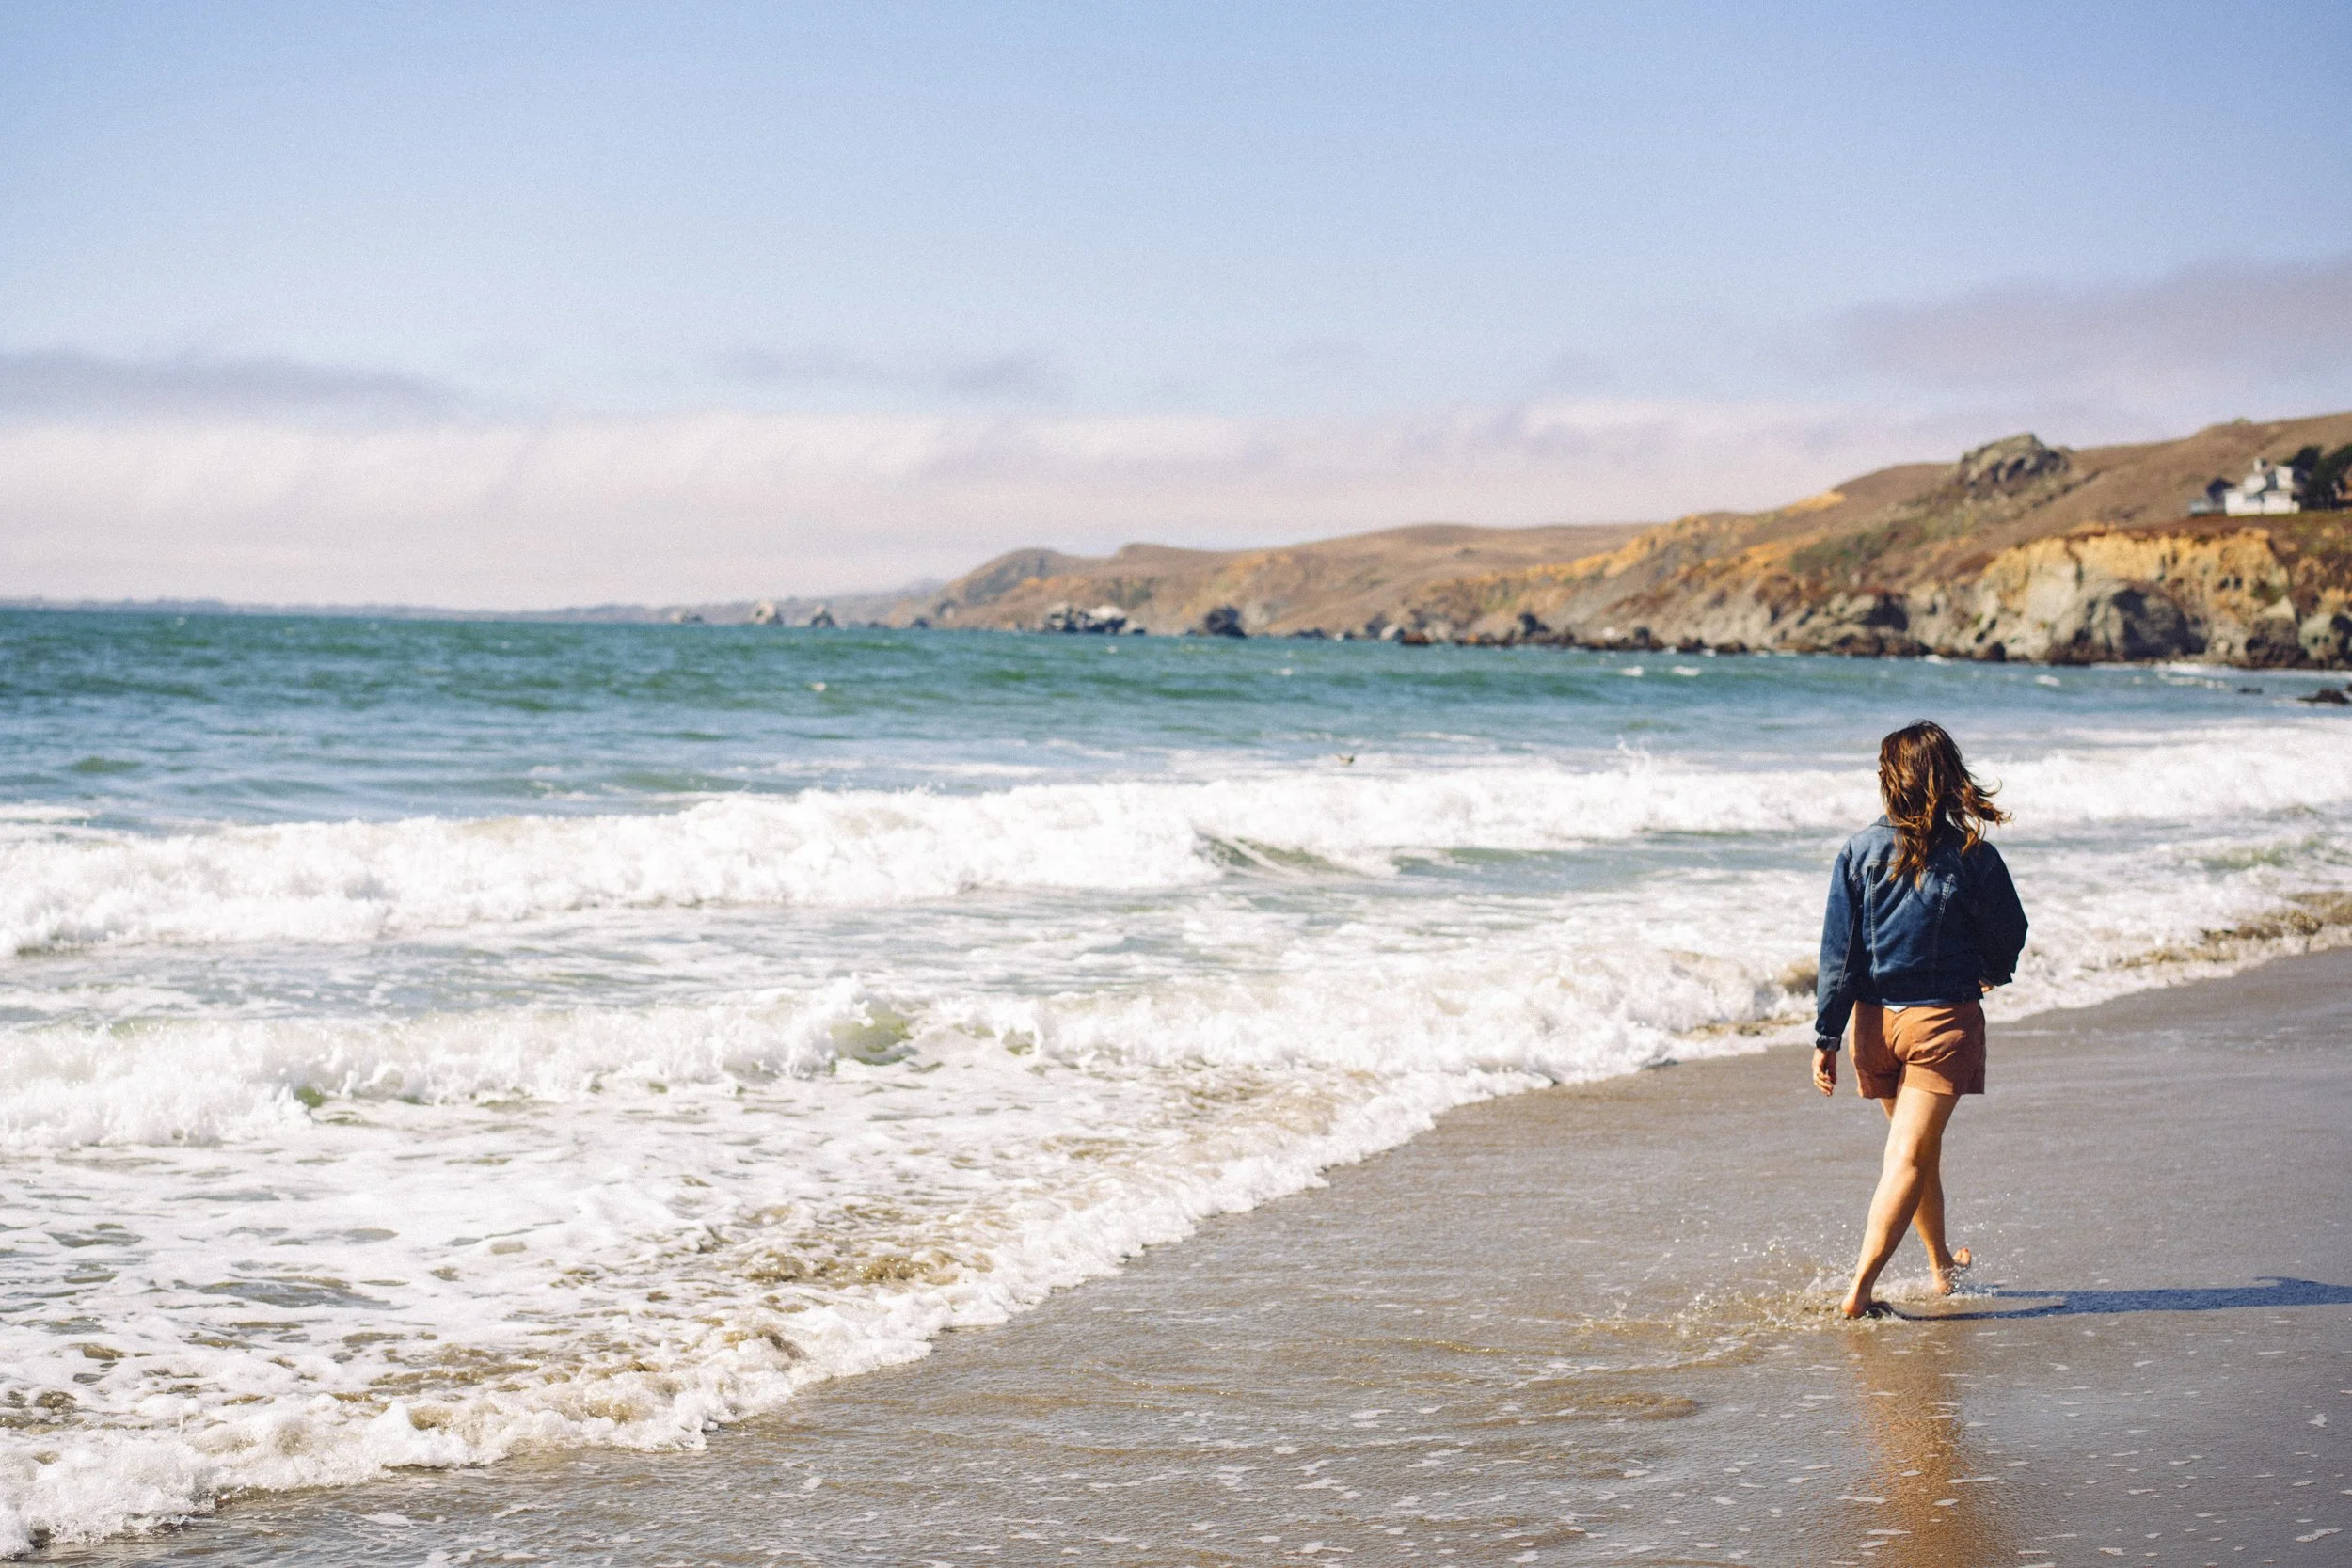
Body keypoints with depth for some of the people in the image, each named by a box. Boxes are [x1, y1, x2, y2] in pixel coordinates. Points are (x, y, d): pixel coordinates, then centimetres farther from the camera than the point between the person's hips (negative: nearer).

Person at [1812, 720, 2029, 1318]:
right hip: (1944, 1020, -3)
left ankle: (1942, 1264, 39)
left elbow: (1838, 951, -5)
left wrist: (1826, 1035, 0)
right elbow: (2010, 934, 3)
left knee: (1917, 1148, 22)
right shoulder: (1973, 856, -9)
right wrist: (1992, 973, 26)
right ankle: (1860, 1288, -16)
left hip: (1876, 1019, 3)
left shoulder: (1861, 851, -5)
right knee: (1910, 1156, -5)